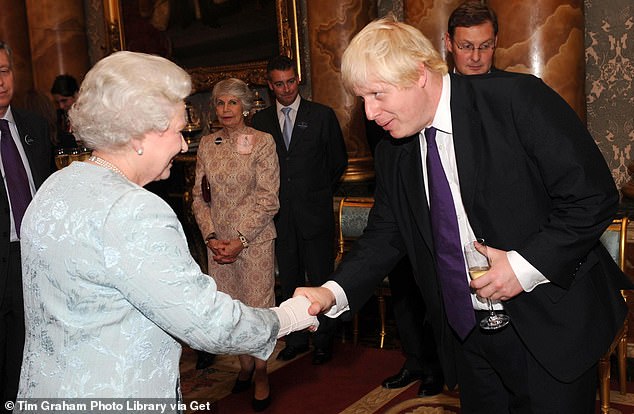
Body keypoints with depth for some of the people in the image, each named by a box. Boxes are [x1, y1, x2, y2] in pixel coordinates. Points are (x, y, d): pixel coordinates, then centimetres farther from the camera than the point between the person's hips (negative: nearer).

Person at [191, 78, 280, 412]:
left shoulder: (262, 142, -4)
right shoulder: (206, 145, 8)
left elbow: (268, 199, -8)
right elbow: (199, 196, 8)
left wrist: (240, 240, -13)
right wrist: (211, 237, -5)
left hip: (254, 239, -3)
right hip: (218, 242, 4)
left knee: (258, 306, 1)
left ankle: (260, 372, 19)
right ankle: (245, 366, 26)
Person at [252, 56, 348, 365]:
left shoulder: (322, 115, 1)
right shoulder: (260, 121, 7)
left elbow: (339, 160, 7)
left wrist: (320, 192, 7)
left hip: (315, 212, -2)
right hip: (280, 215, 3)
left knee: (320, 280, 3)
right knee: (289, 280, 12)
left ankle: (323, 341, 18)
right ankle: (296, 339, 25)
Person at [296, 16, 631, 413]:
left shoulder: (517, 98, -15)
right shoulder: (392, 153, 2)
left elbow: (594, 195, -14)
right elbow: (384, 235, 5)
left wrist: (526, 265, -21)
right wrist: (333, 292, -10)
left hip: (550, 328, -4)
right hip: (466, 333, 5)